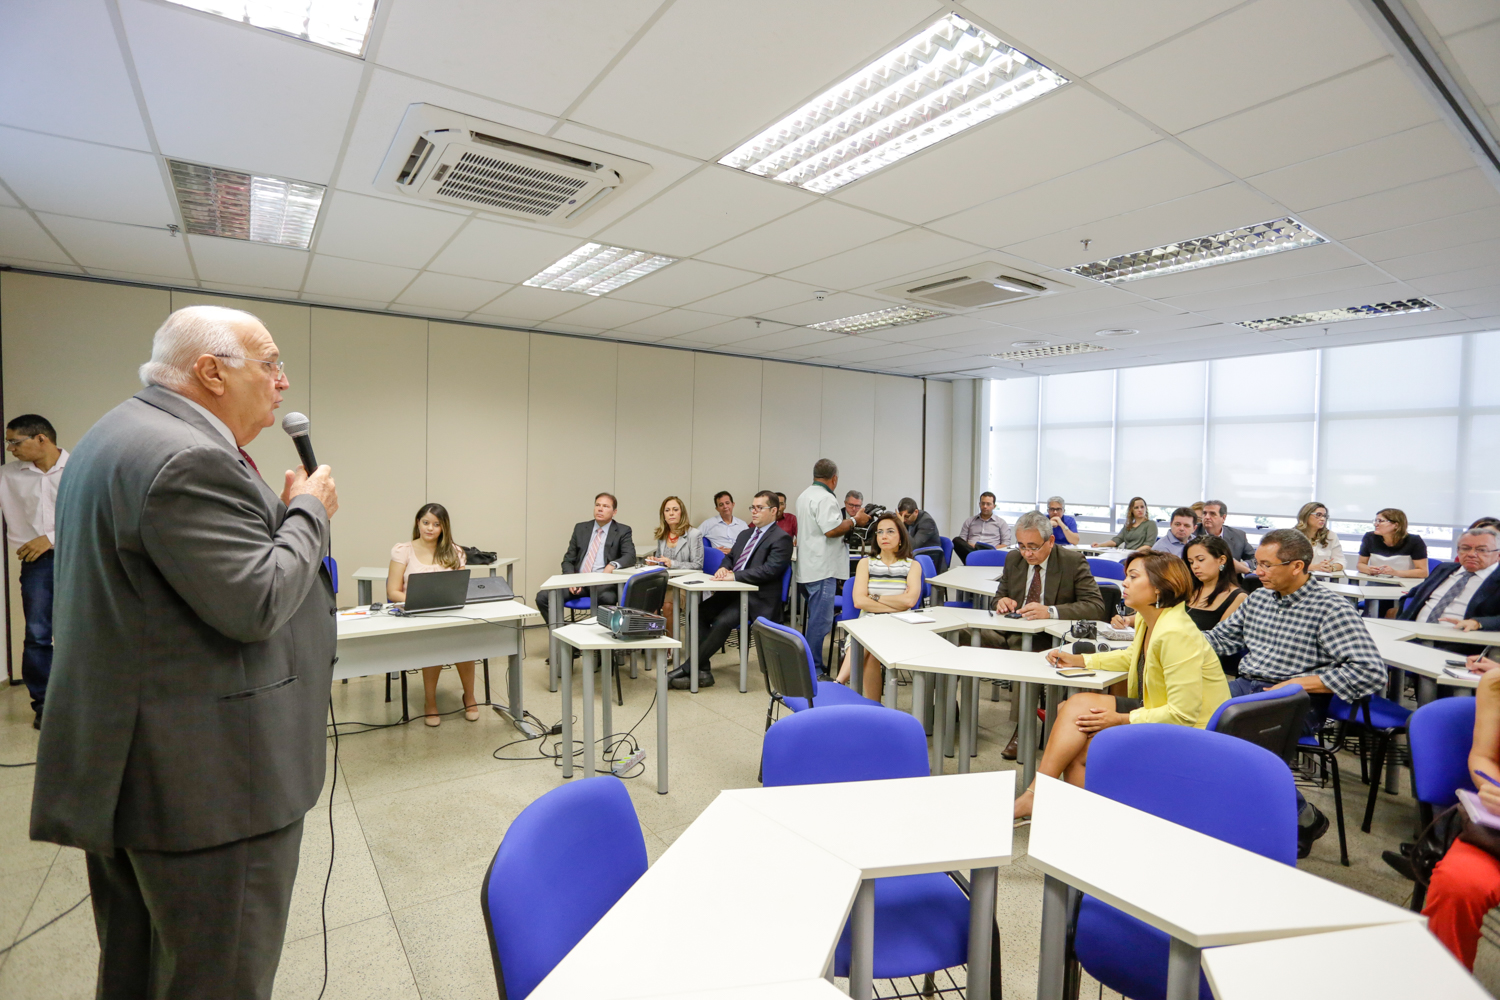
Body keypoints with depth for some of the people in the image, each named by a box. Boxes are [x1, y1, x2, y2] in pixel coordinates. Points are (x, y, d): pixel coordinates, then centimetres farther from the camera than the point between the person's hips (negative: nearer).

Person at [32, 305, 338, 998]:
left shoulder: (120, 436, 12)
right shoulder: (188, 457, -23)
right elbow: (255, 604, -24)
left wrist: (279, 513, 10)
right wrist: (308, 511, -11)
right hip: (208, 776, -11)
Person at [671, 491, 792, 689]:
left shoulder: (781, 538, -6)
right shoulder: (745, 534, 21)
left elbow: (770, 569, -18)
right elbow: (730, 557, 26)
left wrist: (734, 575, -22)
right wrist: (724, 568, 1)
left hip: (757, 599, -8)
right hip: (733, 592, 8)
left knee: (722, 621, -30)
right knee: (698, 612, -13)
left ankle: (687, 669, -19)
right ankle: (701, 671, -11)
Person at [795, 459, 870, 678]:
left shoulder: (805, 495, 16)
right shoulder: (825, 498, -17)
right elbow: (832, 529, -25)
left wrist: (848, 518, 23)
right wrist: (855, 520, -11)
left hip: (809, 567, 11)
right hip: (822, 569, -11)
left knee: (815, 619, 18)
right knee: (820, 621, -6)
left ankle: (811, 666, 26)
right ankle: (814, 670, -1)